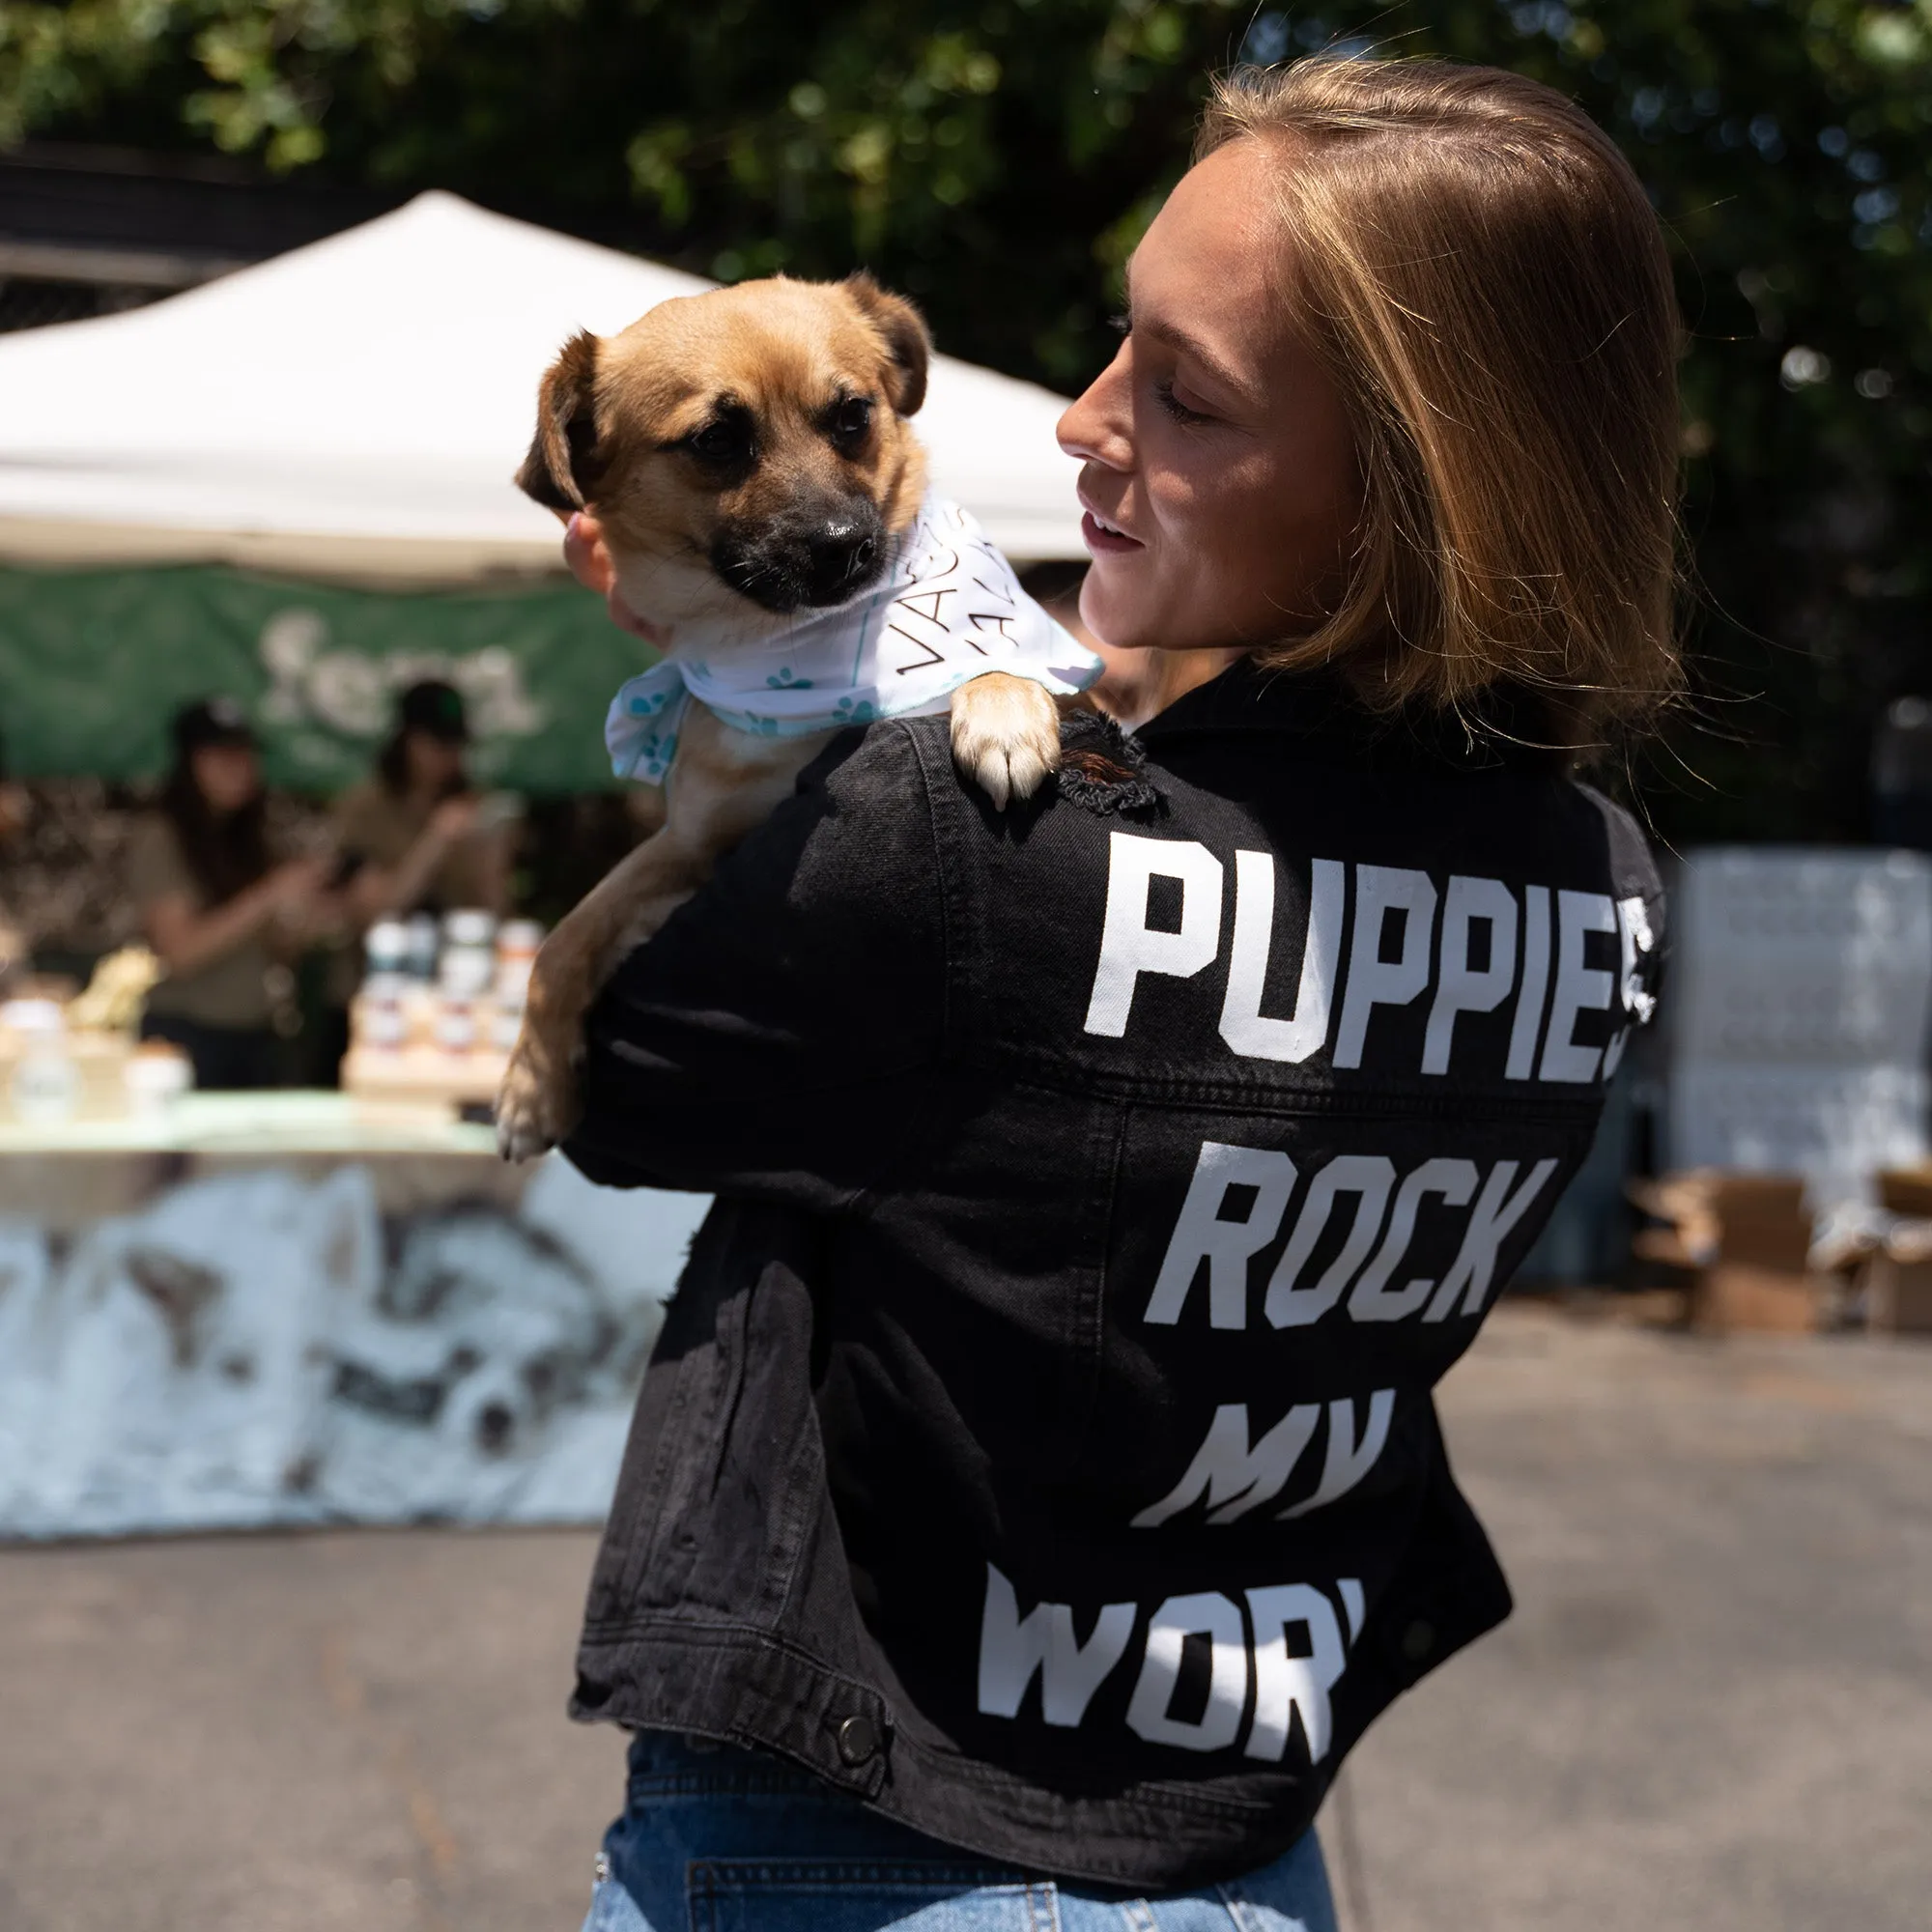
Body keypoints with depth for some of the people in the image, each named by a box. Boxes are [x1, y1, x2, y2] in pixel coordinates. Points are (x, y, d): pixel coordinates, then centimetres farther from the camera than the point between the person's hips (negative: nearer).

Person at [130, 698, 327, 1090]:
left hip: (259, 1037, 6)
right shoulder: (159, 839, -6)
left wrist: (299, 917, -5)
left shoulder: (246, 837, 13)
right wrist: (268, 899, -17)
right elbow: (179, 952, -15)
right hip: (190, 1037, -5)